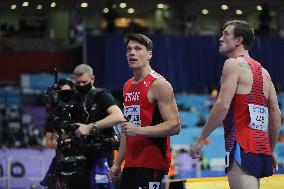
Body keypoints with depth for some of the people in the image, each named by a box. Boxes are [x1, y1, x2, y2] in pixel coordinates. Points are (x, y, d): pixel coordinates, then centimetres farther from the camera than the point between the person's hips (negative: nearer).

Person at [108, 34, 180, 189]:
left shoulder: (158, 84, -10)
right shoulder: (128, 86, 16)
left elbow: (174, 126, -17)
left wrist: (139, 130, -24)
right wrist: (117, 163, 20)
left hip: (152, 164, -8)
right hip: (131, 164, 8)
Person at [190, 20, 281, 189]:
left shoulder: (234, 64, -4)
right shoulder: (263, 71, 20)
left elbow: (223, 105, -15)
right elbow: (276, 114, 19)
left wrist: (201, 140, -11)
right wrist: (271, 150, 26)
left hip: (242, 147, -9)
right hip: (262, 148, 9)